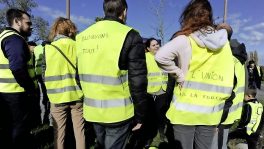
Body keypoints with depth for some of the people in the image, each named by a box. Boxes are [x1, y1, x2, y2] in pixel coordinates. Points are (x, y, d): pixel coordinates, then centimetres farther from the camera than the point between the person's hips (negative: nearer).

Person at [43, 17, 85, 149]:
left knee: (59, 132, 13)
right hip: (77, 95, 1)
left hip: (57, 97, 0)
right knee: (79, 131, 13)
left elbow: (44, 74, 2)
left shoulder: (48, 48, -3)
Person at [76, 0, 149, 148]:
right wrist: (140, 115, -4)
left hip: (92, 111, 6)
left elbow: (80, 74, 11)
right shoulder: (129, 36, -12)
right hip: (118, 112, -5)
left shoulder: (83, 36, 7)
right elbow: (137, 82, -15)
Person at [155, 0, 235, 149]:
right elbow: (228, 80, 8)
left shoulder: (186, 39, -11)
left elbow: (161, 56, -25)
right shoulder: (224, 43, 4)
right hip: (211, 112, 4)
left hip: (186, 109, -4)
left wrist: (179, 75, -13)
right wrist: (219, 101, 16)